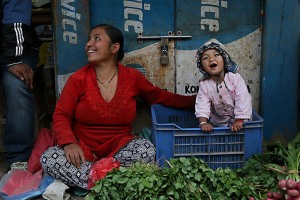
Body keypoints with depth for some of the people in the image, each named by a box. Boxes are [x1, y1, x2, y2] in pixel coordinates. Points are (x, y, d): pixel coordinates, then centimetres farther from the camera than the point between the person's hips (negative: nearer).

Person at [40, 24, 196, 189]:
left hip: (119, 148, 1)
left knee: (146, 149, -31)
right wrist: (69, 143, -27)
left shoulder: (132, 77, 1)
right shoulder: (78, 79, -4)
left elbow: (159, 96, 16)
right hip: (84, 150, 0)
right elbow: (61, 116, -7)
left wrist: (194, 102, 15)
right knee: (49, 158, -28)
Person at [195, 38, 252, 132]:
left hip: (235, 119, -2)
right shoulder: (204, 84, -15)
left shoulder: (235, 78, -22)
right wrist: (203, 122, -34)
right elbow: (202, 105, -18)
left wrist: (239, 121, -30)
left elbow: (242, 100, -24)